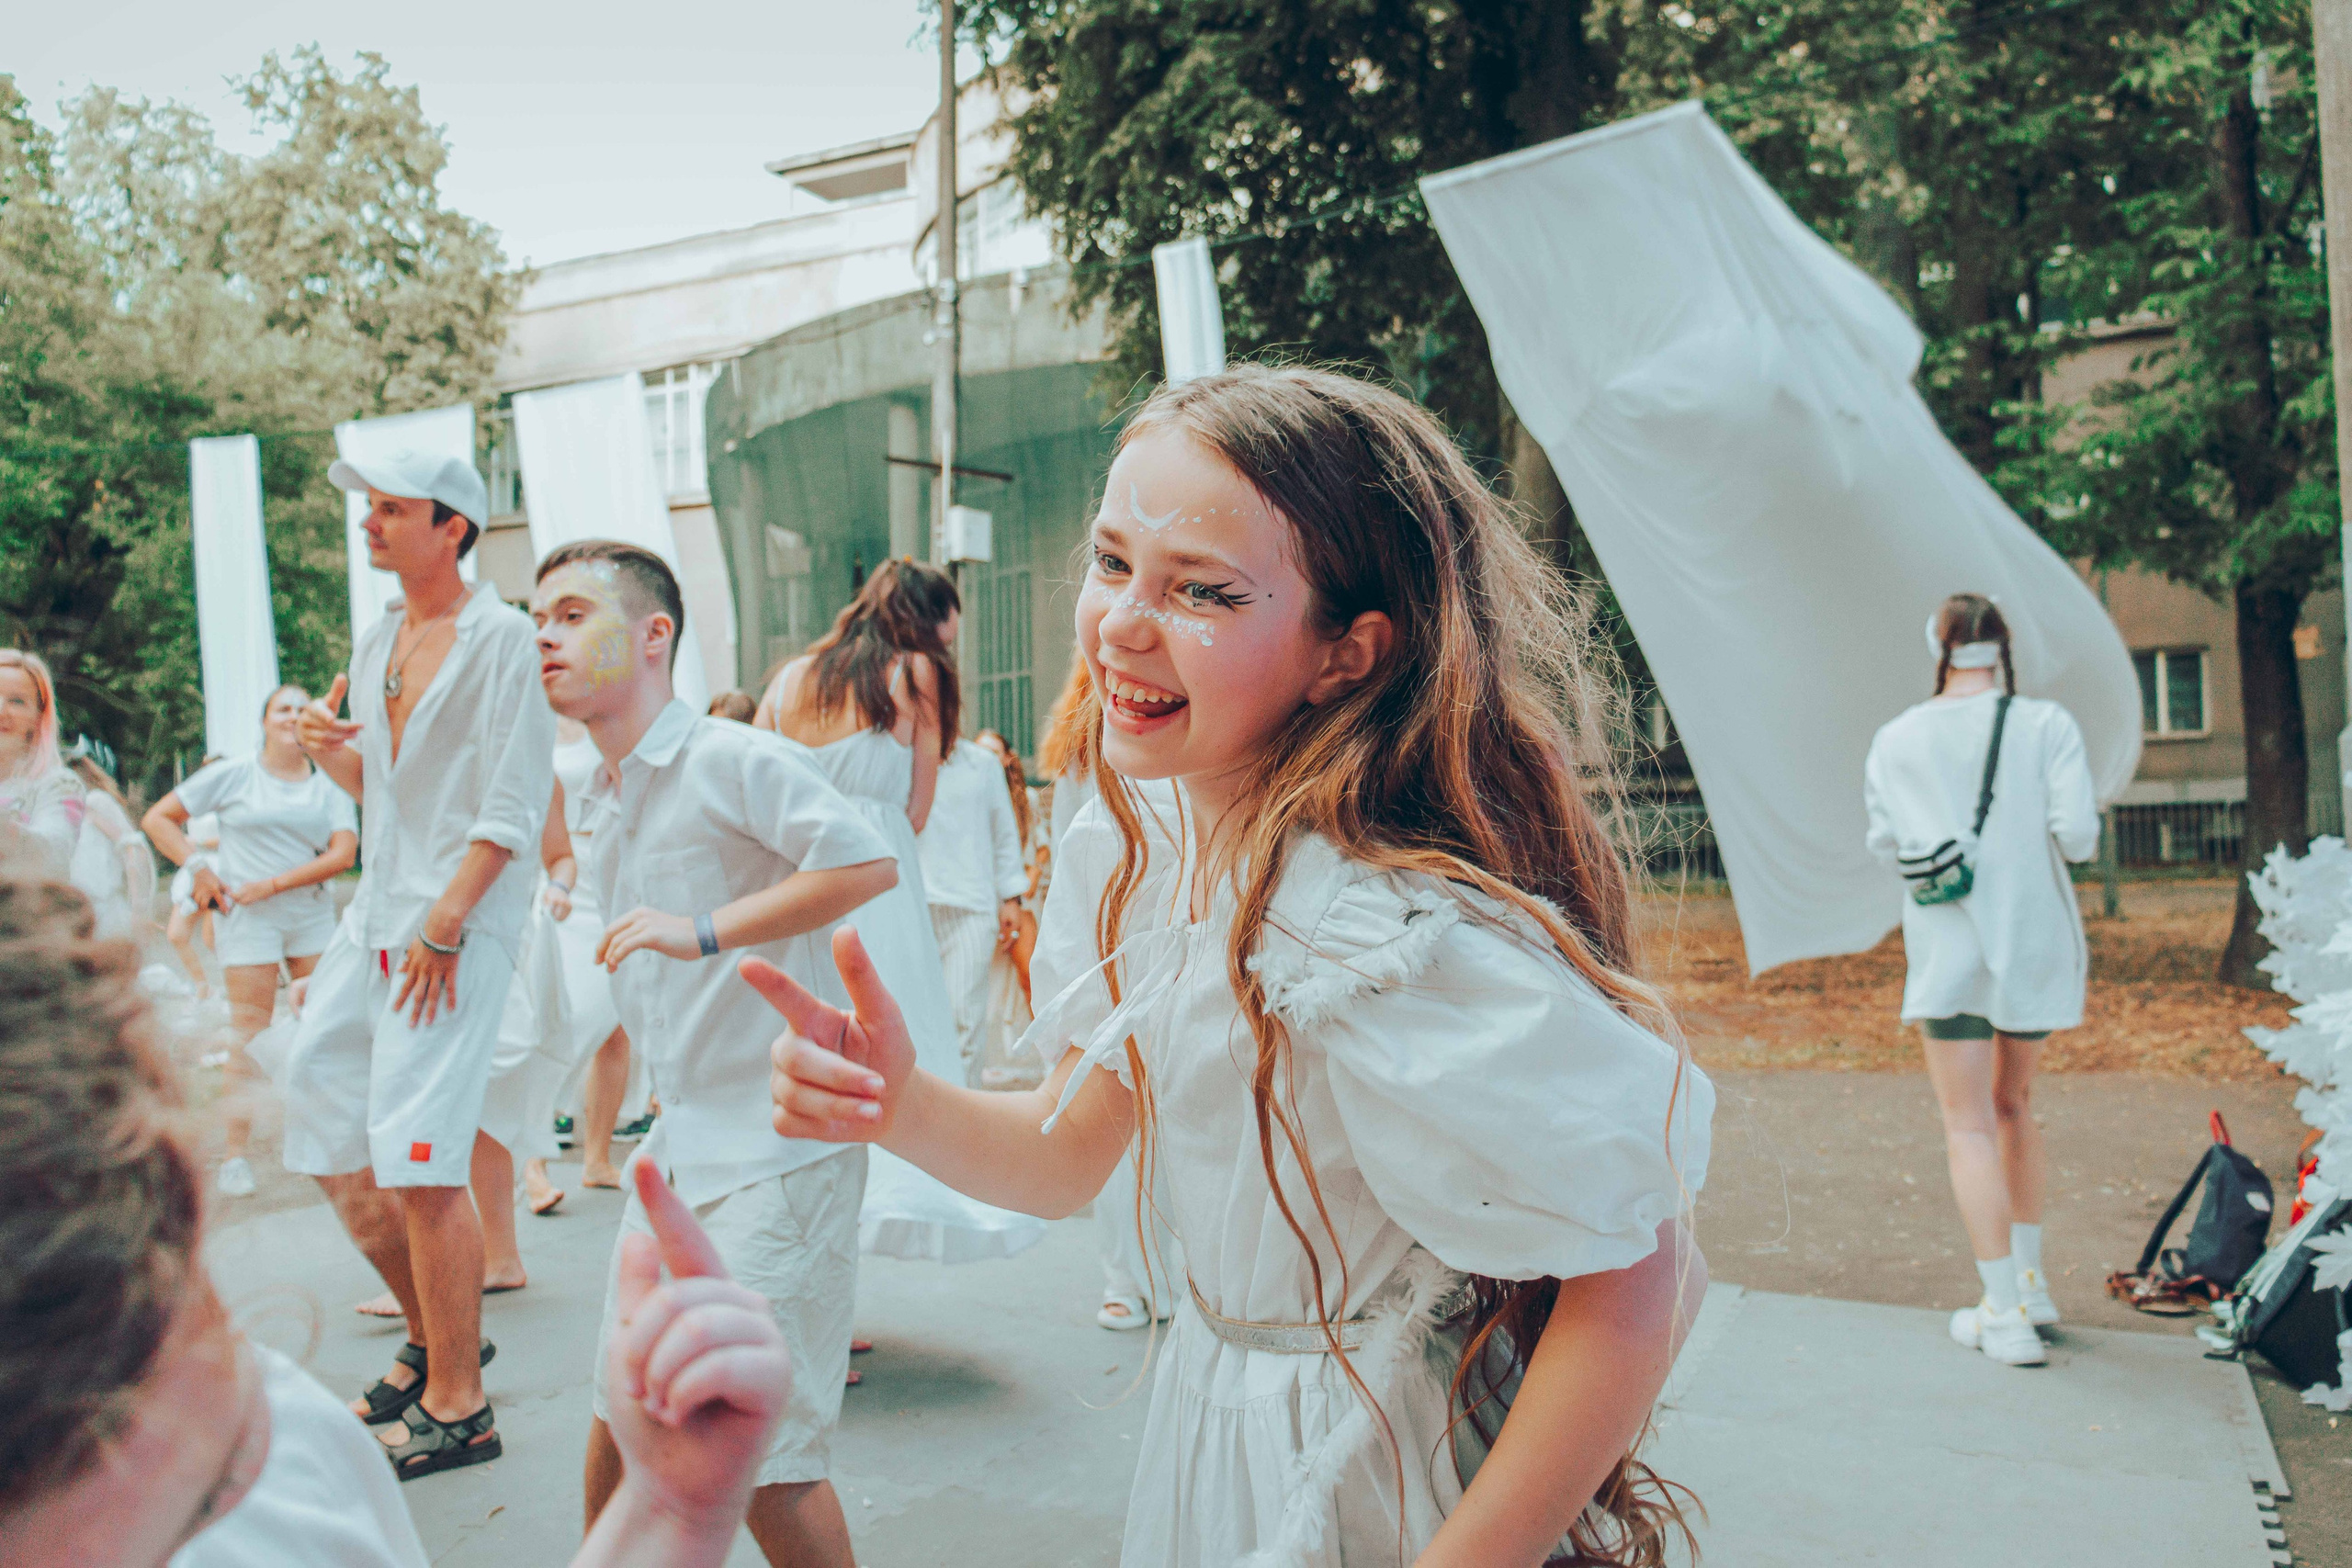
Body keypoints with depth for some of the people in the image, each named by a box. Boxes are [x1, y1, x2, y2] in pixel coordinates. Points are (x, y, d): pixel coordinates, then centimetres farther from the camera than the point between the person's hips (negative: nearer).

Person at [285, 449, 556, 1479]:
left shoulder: (502, 640, -9)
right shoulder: (375, 643, 16)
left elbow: (513, 809, -15)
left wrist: (443, 926, -20)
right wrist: (330, 752, 2)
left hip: (460, 923, -9)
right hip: (378, 916, 9)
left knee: (418, 1158, -10)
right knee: (327, 1136, 11)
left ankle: (458, 1408, 2)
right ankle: (433, 1336, 29)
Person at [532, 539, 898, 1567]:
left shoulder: (734, 759, -13)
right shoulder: (602, 798, 14)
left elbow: (867, 863, -27)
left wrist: (706, 932, -28)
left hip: (778, 1142, -8)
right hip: (680, 1137, 8)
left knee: (761, 1458, -4)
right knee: (621, 1412, 15)